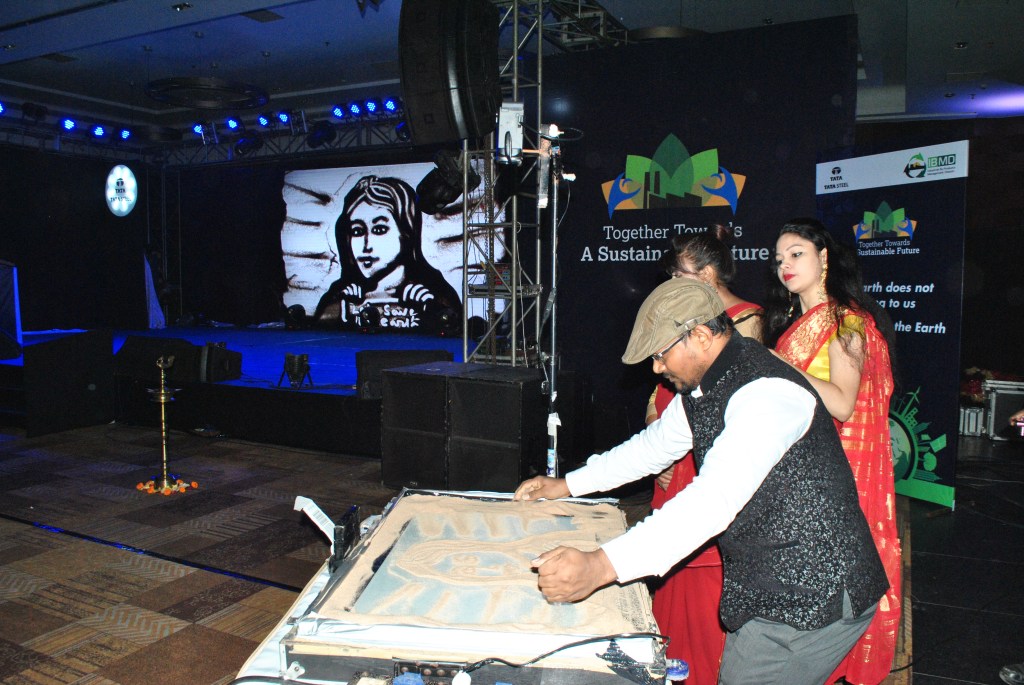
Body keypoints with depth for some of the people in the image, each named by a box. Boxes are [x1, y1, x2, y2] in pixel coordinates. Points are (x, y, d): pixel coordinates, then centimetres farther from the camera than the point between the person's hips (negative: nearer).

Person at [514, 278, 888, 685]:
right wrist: (566, 485, 18)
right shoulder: (701, 387, 4)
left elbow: (715, 500, -37)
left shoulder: (767, 393, -26)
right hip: (767, 589, 9)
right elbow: (653, 445, 18)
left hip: (816, 597, -9)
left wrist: (601, 567, -44)